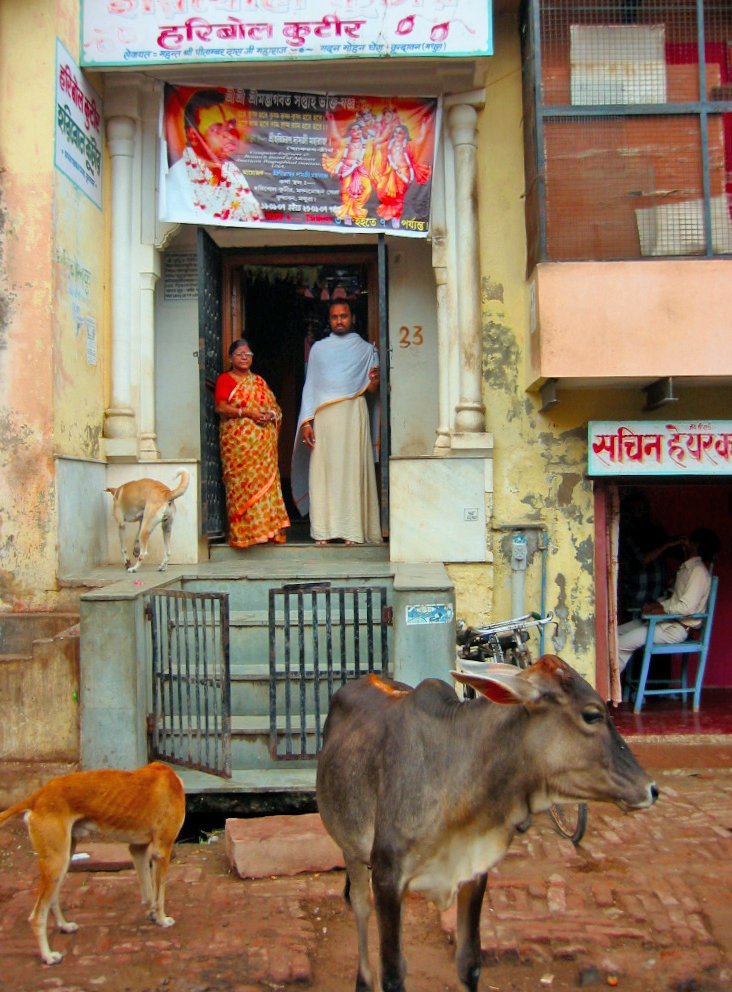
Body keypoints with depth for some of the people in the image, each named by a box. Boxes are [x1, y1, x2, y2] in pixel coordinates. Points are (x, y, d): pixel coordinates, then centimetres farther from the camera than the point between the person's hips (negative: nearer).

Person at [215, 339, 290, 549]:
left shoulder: (259, 381, 21)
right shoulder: (224, 379, 7)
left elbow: (274, 405, 19)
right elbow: (221, 407, -6)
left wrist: (270, 414, -4)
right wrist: (246, 412, -16)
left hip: (263, 441, 4)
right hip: (237, 440, -4)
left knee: (265, 481, -1)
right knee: (240, 483, -8)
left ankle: (267, 527, 2)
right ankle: (243, 530, -6)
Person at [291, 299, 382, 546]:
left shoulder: (366, 349, 14)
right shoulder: (318, 348, 17)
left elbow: (370, 390, 11)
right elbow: (310, 386, 13)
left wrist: (374, 381, -13)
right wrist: (306, 421, 2)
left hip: (354, 415, -1)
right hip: (323, 417, 1)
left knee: (352, 470, -6)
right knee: (322, 471, -5)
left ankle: (352, 530, -5)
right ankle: (323, 531, -4)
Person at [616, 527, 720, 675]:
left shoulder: (698, 570, -16)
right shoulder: (687, 567, 16)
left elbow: (686, 607, -25)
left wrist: (659, 609, -15)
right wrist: (655, 604, 4)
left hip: (676, 629, -10)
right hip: (667, 621, 10)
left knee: (622, 644, -19)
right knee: (617, 632, 4)